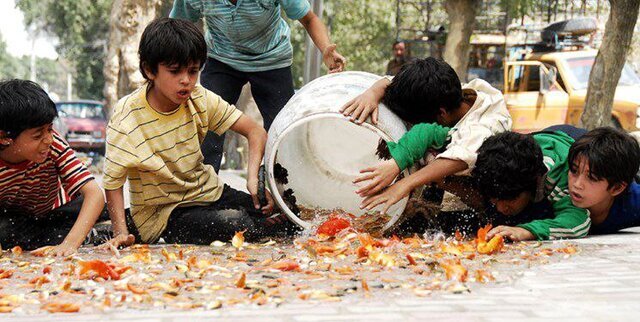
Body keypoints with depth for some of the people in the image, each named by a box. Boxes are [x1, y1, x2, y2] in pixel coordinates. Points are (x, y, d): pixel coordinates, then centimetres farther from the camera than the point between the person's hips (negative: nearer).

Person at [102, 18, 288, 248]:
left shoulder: (200, 99, -7)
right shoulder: (127, 120, -20)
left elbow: (255, 131, -5)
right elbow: (113, 183, -13)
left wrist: (253, 177, -22)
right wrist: (121, 233, -24)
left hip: (207, 193, 5)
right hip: (161, 214, -5)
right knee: (234, 223, -29)